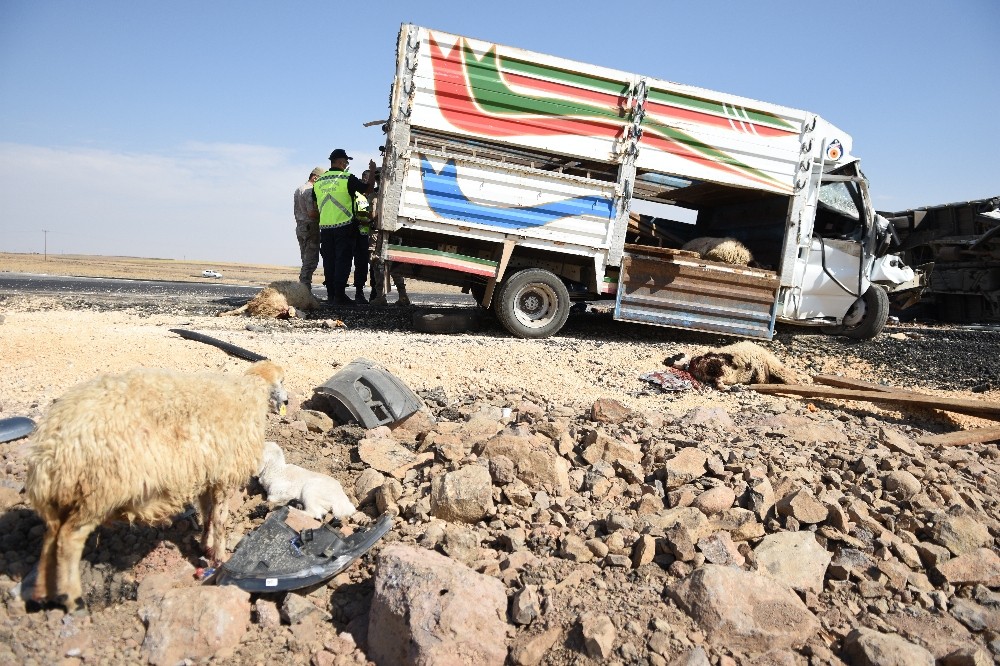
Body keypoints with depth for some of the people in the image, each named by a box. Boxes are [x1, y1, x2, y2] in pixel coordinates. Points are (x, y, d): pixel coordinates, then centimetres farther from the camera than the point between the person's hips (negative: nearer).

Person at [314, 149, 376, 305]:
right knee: (343, 261, -3)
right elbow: (369, 190, -1)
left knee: (329, 261, 10)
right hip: (344, 227, -5)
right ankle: (339, 295, -6)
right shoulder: (347, 178, -7)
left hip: (325, 228, 5)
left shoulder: (318, 181, 11)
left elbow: (315, 206, 17)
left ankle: (331, 295, 11)